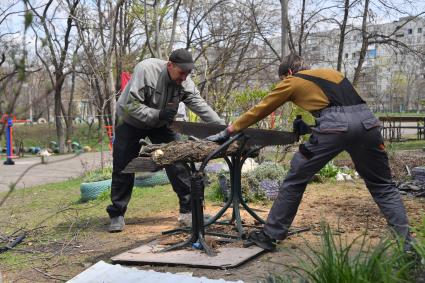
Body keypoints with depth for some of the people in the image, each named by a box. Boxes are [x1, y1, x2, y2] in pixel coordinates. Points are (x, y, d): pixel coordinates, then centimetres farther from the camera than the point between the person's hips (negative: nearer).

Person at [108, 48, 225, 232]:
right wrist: (157, 114, -41)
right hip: (131, 122, -3)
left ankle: (188, 209, 2)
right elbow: (132, 105, -32)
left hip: (160, 124, 3)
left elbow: (201, 106, -20)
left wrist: (223, 127, -29)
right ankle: (117, 214, 14)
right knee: (123, 168, 0)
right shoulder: (146, 70, -32)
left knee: (177, 163, -8)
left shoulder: (184, 83, -18)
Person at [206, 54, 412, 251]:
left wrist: (229, 131, 32)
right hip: (367, 120, 5)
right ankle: (405, 241, 15)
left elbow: (259, 110, 23)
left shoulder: (292, 81, 19)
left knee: (295, 180, 10)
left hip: (335, 125, -5)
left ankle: (270, 235, 18)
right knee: (383, 186, 19)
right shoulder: (332, 72, 33)